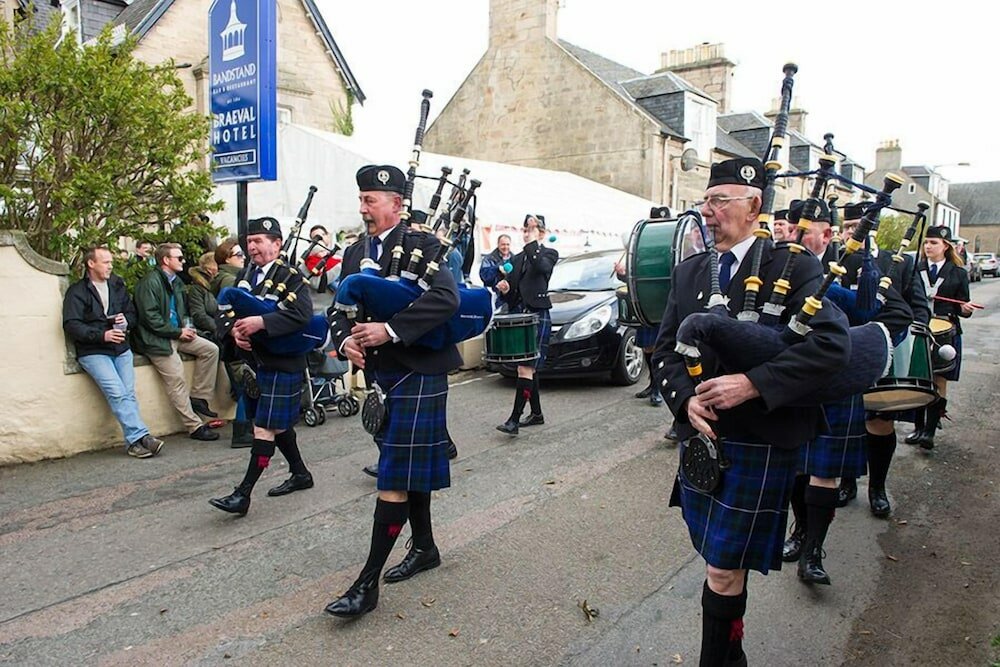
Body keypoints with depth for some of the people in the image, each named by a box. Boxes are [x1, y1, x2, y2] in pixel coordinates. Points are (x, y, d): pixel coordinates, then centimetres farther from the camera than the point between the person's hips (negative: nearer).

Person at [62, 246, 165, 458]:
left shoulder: (118, 286, 17)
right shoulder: (77, 291, 2)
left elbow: (132, 312, 25)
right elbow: (71, 325, -7)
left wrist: (126, 320, 0)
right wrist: (102, 335, -19)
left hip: (121, 348, 4)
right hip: (93, 352, -4)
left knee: (129, 393, -12)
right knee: (117, 392, -21)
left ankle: (134, 441, -14)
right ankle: (140, 436, -22)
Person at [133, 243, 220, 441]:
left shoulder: (176, 281, 14)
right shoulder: (150, 282, -12)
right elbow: (150, 317, -18)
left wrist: (188, 325, 5)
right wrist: (178, 332, -16)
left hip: (177, 334, 8)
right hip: (157, 339, -8)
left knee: (211, 349, -6)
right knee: (176, 379, -16)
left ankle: (198, 397, 2)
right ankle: (195, 427, -11)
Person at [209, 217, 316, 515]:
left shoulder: (291, 277, -10)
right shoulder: (247, 276, 11)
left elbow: (302, 313, -26)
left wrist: (261, 322, -32)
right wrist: (234, 330, -13)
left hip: (282, 365, -8)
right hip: (254, 361, 8)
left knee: (265, 427, -5)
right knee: (278, 423, 17)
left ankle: (243, 493, -2)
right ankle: (300, 474, 33)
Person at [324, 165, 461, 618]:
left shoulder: (422, 246, -10)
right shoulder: (355, 253, 12)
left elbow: (446, 298, -26)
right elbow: (339, 310, 12)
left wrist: (389, 330, -30)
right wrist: (345, 341, -10)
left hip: (417, 375, -8)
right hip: (380, 375, 8)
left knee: (398, 475, -6)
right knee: (410, 466, 19)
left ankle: (368, 583, -1)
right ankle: (425, 548, 36)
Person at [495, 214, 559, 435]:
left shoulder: (549, 253, 0)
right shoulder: (517, 259, 17)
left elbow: (541, 266, -25)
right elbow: (511, 292, 17)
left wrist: (533, 242, -23)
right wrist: (504, 289, -5)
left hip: (537, 317, -7)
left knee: (526, 369, -13)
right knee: (529, 369, 13)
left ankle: (514, 420, -16)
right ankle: (536, 413, 23)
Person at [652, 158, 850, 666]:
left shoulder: (793, 266, -8)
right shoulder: (690, 271, 9)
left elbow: (832, 342, -19)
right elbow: (665, 349, 8)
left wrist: (753, 383, -26)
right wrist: (687, 400, -10)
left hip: (758, 443, -5)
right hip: (701, 436, 6)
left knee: (725, 569, 1)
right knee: (718, 558, 18)